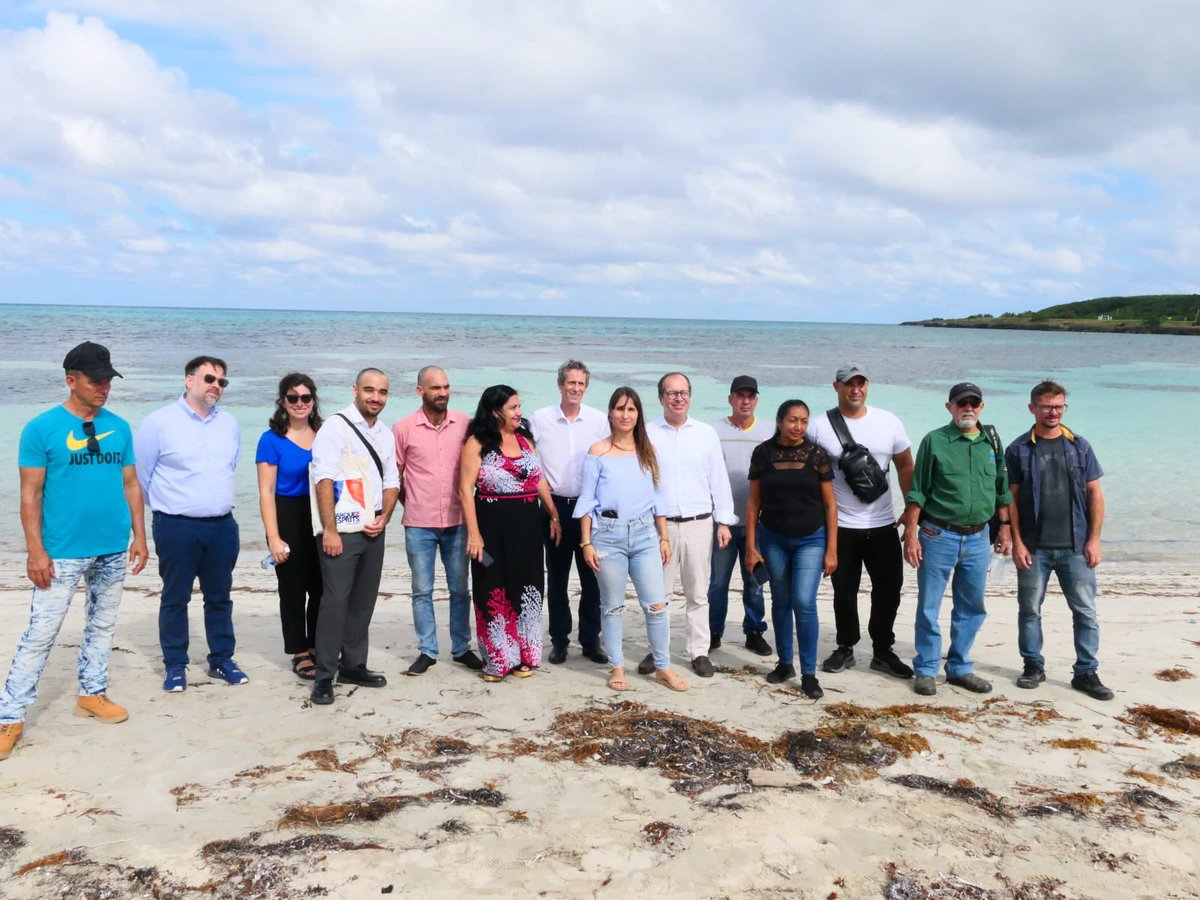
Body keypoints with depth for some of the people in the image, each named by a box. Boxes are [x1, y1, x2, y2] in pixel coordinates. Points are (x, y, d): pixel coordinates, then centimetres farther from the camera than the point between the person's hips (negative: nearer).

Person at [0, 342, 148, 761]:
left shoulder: (119, 427, 5)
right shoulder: (42, 428, -8)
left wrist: (139, 536, 5)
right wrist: (35, 551, -12)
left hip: (113, 550, 5)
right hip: (62, 552, -4)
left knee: (102, 625, 15)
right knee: (40, 633, -2)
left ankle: (92, 693, 30)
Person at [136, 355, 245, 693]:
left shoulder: (229, 423, 8)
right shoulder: (158, 423, -7)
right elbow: (140, 475, -1)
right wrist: (167, 505, 9)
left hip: (222, 525, 4)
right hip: (176, 527, -4)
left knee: (220, 597, 12)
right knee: (175, 599, 6)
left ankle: (221, 660, 24)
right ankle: (175, 666, 18)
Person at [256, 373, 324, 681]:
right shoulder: (272, 440, -5)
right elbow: (266, 493, -7)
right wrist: (274, 538, -13)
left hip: (322, 518, 4)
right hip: (289, 518, -3)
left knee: (321, 588, 8)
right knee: (293, 589, 7)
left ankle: (316, 647, 26)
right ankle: (300, 654, 20)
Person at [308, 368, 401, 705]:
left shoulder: (386, 434, 12)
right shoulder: (336, 427, -8)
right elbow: (324, 480, -14)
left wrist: (384, 518, 1)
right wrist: (330, 531, -17)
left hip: (374, 531, 7)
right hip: (341, 532, -6)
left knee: (364, 602, 12)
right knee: (335, 602, -6)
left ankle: (353, 666, 24)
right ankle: (324, 676, 4)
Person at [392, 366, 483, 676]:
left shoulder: (465, 424, -1)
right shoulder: (403, 428, -4)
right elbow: (395, 476, 4)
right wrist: (413, 507, 5)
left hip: (457, 521, 1)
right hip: (419, 525, -1)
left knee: (460, 589, 10)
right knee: (422, 590, 7)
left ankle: (462, 648, 23)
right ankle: (427, 651, 19)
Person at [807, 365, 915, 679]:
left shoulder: (888, 422, 3)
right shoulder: (819, 426, -5)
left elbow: (905, 467, 10)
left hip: (883, 524, 2)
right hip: (840, 525, -2)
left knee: (889, 589, 6)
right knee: (844, 591, 7)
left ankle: (883, 652, 22)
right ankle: (845, 648, 25)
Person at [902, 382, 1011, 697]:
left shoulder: (992, 443, 7)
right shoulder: (934, 441, -5)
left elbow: (1001, 490, 16)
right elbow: (917, 492, -5)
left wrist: (1005, 526, 11)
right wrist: (911, 534, -10)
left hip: (977, 538, 4)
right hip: (938, 536, -4)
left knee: (972, 608, 12)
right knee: (929, 607, 2)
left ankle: (959, 667, 26)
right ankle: (926, 670, 15)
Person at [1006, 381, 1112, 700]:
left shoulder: (1080, 447, 6)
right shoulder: (1018, 450, 0)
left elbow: (1095, 494, 6)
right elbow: (1011, 499, -1)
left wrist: (1094, 538, -1)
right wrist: (1017, 542, -7)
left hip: (1075, 546, 1)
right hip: (1033, 547, -1)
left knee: (1085, 611, 4)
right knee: (1030, 610, 7)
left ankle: (1086, 673, 15)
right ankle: (1034, 667, 22)